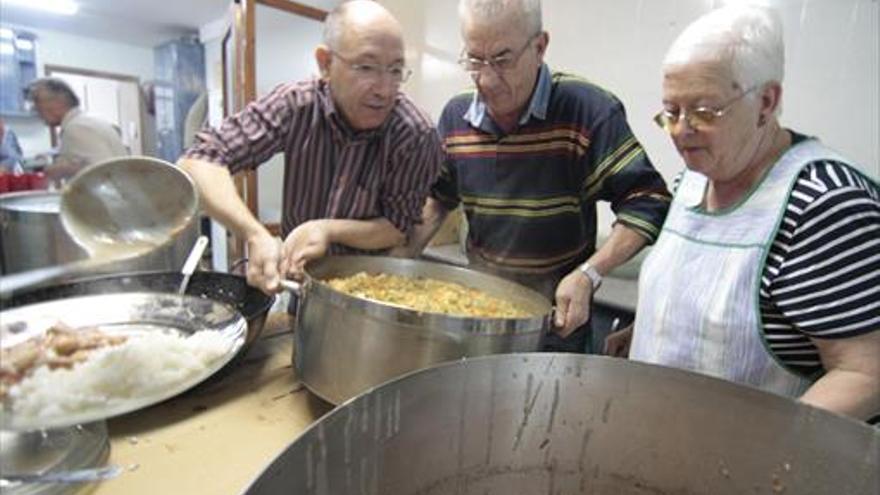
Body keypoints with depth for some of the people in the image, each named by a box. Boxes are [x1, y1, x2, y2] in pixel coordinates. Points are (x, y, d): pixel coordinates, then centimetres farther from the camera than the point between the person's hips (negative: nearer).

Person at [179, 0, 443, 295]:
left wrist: (330, 230, -29)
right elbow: (200, 162, -17)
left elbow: (398, 229, -11)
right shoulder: (295, 105, -15)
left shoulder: (416, 135, -20)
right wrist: (257, 236, -33)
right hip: (295, 279, 2)